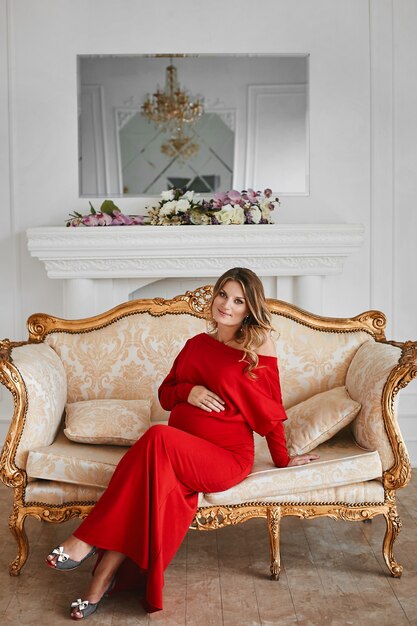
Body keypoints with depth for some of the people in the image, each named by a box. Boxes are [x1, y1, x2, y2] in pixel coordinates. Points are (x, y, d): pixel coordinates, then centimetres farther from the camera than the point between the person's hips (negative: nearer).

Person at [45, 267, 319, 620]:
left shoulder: (260, 346, 1)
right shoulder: (197, 345, 14)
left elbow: (270, 412, 6)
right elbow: (165, 395, 19)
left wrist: (284, 461, 9)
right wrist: (189, 391, -2)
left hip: (227, 457, -4)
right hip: (178, 452, 4)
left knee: (158, 438, -33)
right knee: (165, 485, -32)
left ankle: (88, 541, -26)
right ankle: (105, 576, -27)